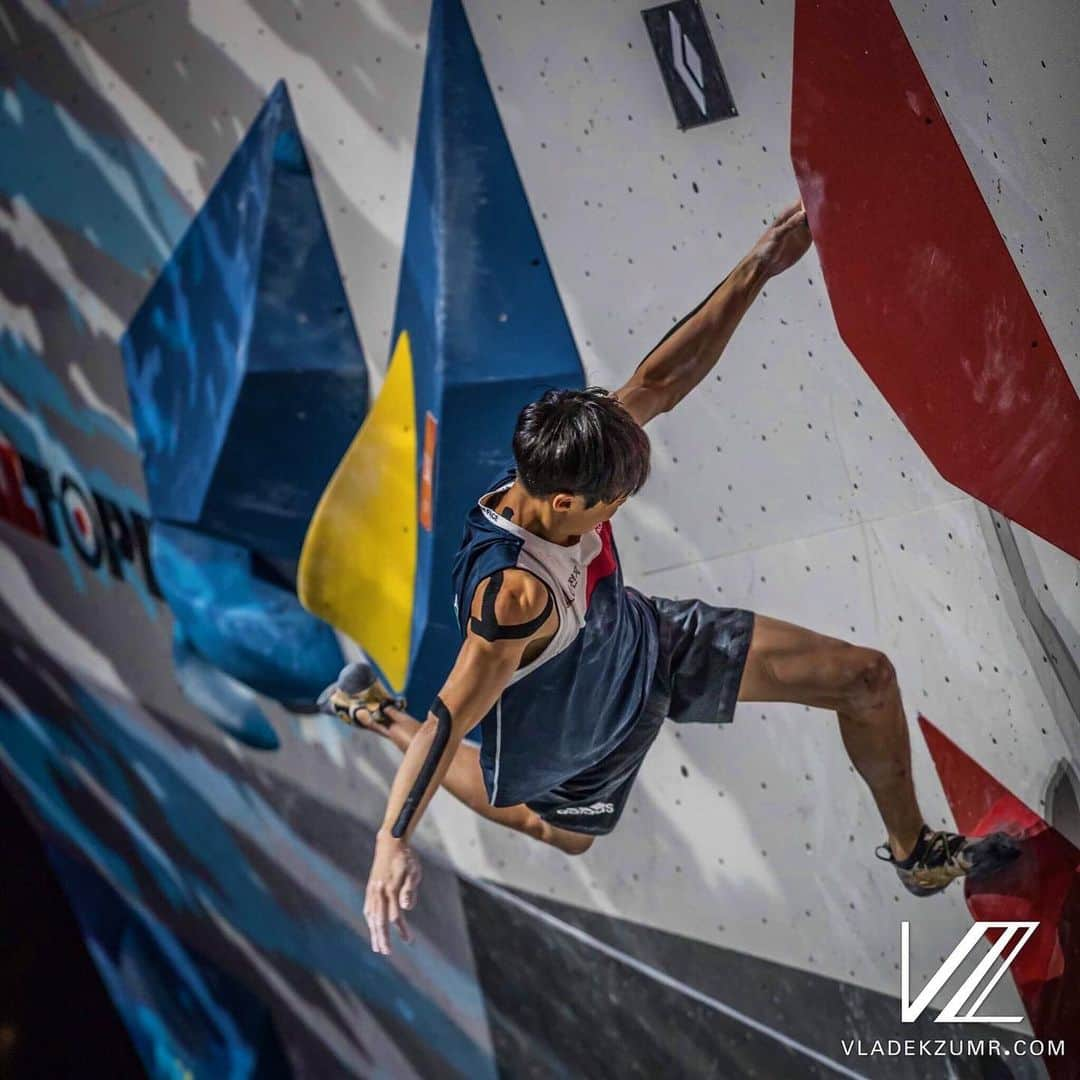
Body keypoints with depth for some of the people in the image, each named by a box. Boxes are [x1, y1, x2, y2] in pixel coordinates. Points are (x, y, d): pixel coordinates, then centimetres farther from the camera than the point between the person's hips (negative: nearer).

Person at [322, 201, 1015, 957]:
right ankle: (381, 713, 39)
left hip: (643, 635, 6)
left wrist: (756, 273, -27)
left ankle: (915, 851, 27)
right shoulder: (515, 594, -46)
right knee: (565, 835, 31)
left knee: (866, 677, 0)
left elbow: (660, 380, -22)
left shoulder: (559, 472, -27)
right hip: (586, 718, -6)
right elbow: (453, 717, -43)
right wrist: (393, 844, -47)